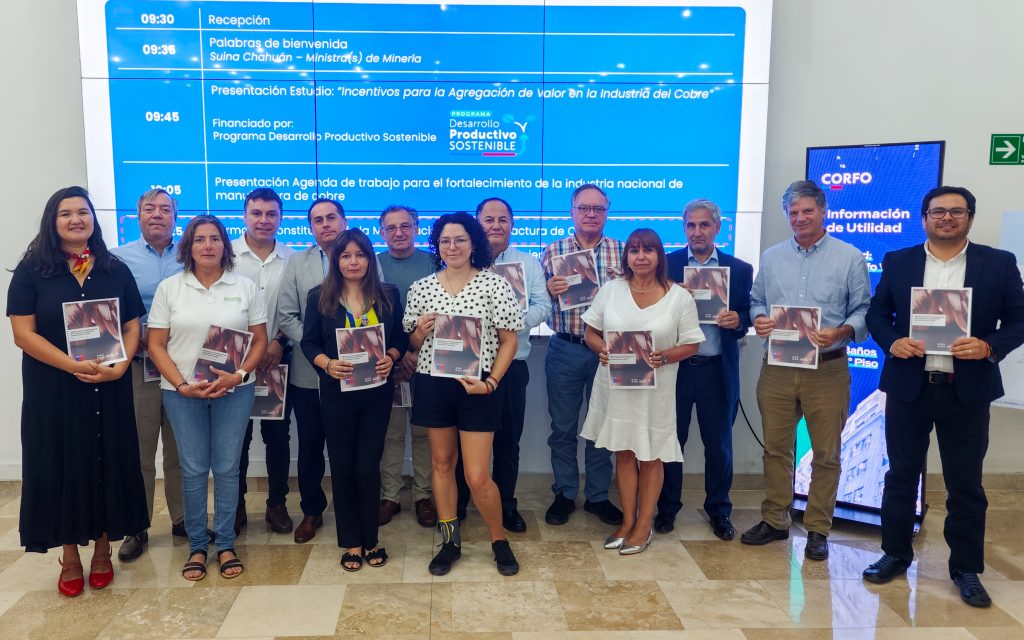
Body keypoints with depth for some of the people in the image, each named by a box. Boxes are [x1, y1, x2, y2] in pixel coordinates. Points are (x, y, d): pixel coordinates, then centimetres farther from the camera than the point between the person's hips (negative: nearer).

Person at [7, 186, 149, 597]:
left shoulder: (115, 270, 6)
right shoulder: (31, 270, -1)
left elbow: (132, 327, 5)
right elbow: (23, 333, -8)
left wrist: (119, 366, -14)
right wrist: (73, 365, -19)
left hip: (109, 390, 2)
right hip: (52, 390, -2)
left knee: (107, 465, 6)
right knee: (62, 468, 4)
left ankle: (103, 551, 21)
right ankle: (70, 559, 18)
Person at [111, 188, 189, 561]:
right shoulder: (119, 258, 2)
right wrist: (137, 340, -14)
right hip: (139, 366, -1)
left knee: (180, 450, 11)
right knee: (138, 451, 5)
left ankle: (182, 519, 24)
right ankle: (137, 528, 17)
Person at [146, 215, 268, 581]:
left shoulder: (246, 287, 2)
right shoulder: (169, 288, 1)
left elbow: (260, 341, 3)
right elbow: (156, 345, 0)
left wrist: (239, 375, -13)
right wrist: (182, 385, -12)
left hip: (234, 390, 0)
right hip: (183, 392, 0)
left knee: (227, 468, 6)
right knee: (193, 470, 6)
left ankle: (225, 544, 19)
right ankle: (197, 546, 20)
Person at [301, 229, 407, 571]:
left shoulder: (388, 295, 3)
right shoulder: (320, 297, 1)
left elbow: (400, 337, 7)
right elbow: (309, 342, 1)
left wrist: (391, 357, -14)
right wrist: (327, 363, -18)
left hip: (377, 392, 0)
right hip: (337, 392, 0)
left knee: (368, 466, 1)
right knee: (342, 466, 7)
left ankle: (370, 539, 21)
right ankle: (351, 542, 21)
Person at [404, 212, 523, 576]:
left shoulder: (493, 284, -5)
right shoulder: (421, 287, 5)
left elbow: (509, 340, -3)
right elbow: (413, 343, 13)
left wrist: (491, 381, -15)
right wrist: (421, 330, -9)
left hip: (477, 387, -3)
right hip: (432, 384, 4)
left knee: (477, 477, -3)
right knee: (442, 463, 13)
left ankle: (499, 541, 22)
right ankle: (449, 541, 28)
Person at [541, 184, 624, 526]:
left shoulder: (622, 252, 3)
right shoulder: (552, 251, 3)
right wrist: (549, 290, -15)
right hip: (565, 350, 0)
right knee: (563, 427, 9)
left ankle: (598, 496, 25)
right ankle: (564, 494, 24)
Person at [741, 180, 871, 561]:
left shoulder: (850, 257, 0)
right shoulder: (772, 257, 11)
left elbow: (863, 311, -1)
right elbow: (757, 301, 15)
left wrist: (840, 333, -19)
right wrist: (758, 319, -7)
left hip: (827, 369, -3)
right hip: (777, 368, 3)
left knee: (826, 454, 6)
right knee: (775, 448, 11)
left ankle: (818, 529, 20)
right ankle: (774, 520, 24)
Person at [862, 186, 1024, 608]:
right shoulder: (897, 262, 4)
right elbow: (876, 313, 7)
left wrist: (989, 347, -16)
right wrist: (891, 342, -12)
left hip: (967, 390, -1)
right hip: (908, 386, 1)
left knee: (966, 483, 7)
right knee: (901, 474, 10)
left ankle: (966, 568, 22)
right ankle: (895, 554, 25)